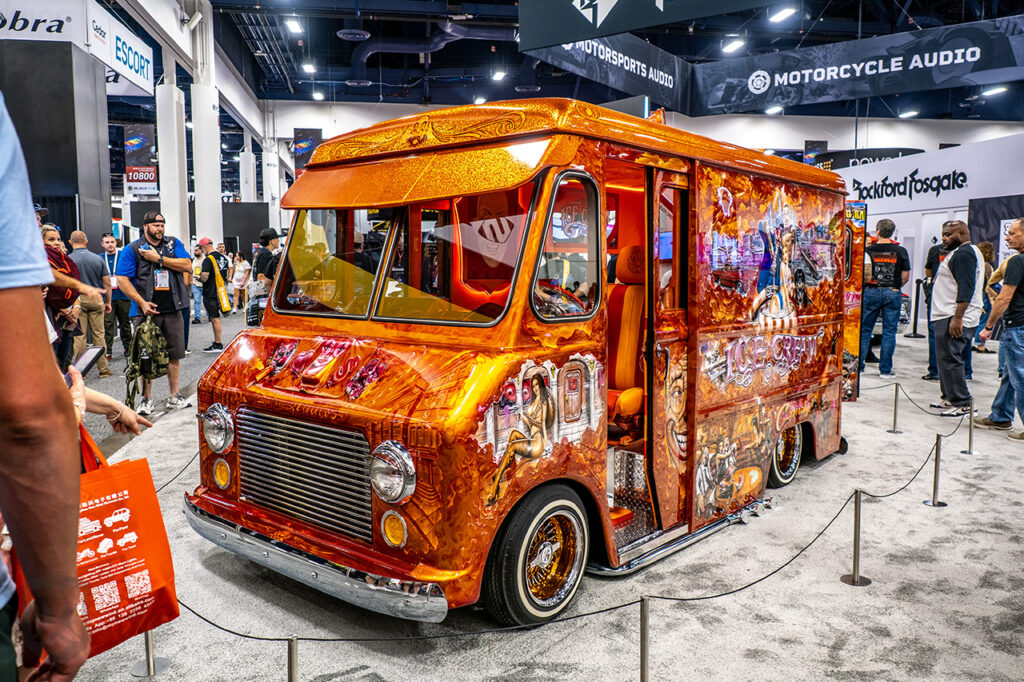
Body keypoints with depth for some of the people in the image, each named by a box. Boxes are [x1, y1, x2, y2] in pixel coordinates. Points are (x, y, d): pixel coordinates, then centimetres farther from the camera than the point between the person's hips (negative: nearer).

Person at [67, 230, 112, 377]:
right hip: (96, 299, 2)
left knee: (79, 336, 2)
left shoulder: (68, 260, -5)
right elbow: (107, 283, 6)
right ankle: (103, 368, 10)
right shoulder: (98, 259, 4)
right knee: (99, 334, 6)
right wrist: (107, 302, 15)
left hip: (77, 300, -2)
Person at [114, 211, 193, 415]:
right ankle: (146, 399, 11)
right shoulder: (133, 249, 2)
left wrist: (159, 259, -11)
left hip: (172, 310, 2)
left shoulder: (173, 244, 10)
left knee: (174, 354, 6)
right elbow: (122, 280, -4)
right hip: (147, 310, -2)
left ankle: (174, 396, 15)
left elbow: (186, 265, -5)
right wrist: (142, 302, -13)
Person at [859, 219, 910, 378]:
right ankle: (885, 369, 7)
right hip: (893, 294, 1)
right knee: (889, 332, 5)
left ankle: (858, 365, 9)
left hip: (871, 293, 0)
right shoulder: (901, 251, -1)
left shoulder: (868, 250, -4)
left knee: (865, 330, 8)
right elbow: (905, 276, 1)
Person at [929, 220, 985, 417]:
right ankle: (950, 398, 22)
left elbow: (966, 288, -22)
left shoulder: (964, 253, -13)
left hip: (954, 319, -11)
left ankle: (961, 403, -6)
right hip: (948, 316, 11)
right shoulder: (962, 252, 21)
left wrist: (957, 318, -26)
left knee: (949, 359, -10)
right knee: (946, 358, 15)